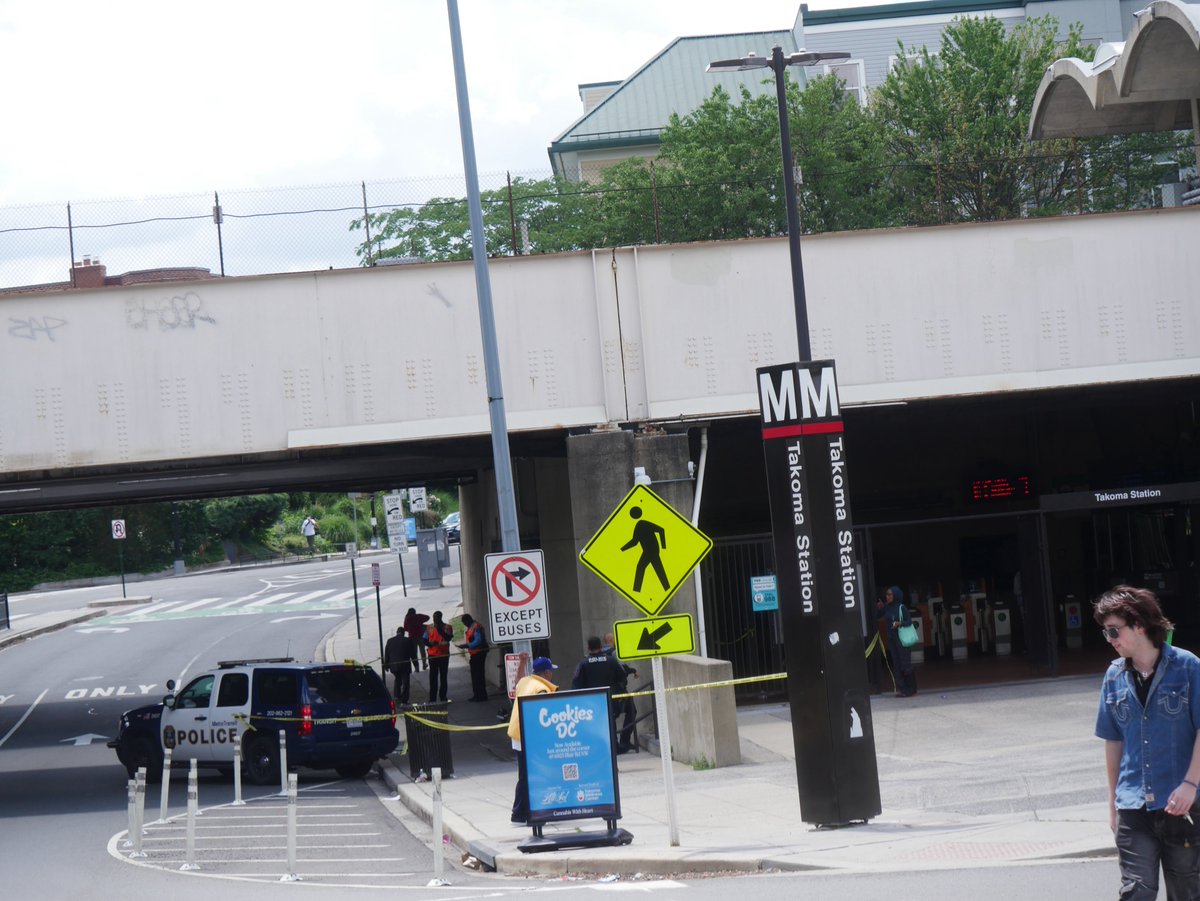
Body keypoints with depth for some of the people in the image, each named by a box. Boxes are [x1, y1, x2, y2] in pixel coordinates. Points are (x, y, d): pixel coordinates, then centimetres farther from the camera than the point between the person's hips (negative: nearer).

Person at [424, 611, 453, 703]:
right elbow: (425, 640, 6)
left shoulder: (447, 627, 0)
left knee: (443, 677, 6)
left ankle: (443, 697, 13)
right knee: (433, 677, -1)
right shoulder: (429, 628, 7)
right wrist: (431, 644, -15)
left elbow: (448, 638, -16)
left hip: (444, 655, -1)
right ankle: (432, 698, 0)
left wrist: (440, 629, -22)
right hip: (433, 655, 1)